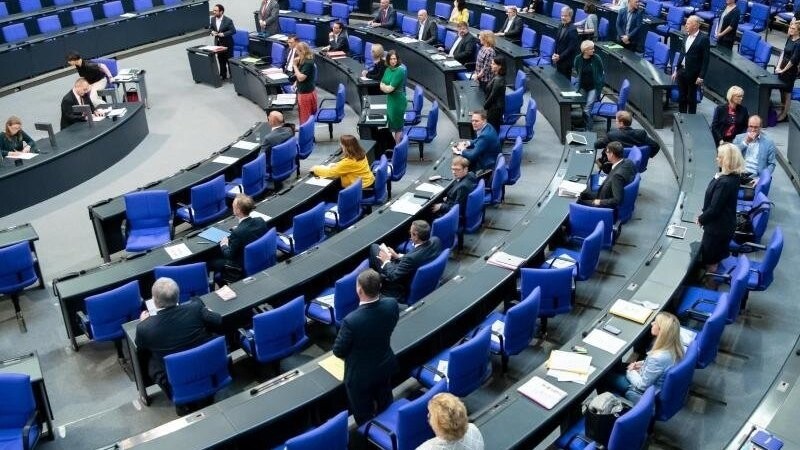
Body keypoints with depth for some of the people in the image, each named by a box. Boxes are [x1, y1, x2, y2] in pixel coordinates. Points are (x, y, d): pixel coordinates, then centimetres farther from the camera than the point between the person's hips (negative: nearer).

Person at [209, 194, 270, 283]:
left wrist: (223, 245, 0)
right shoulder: (260, 221, -12)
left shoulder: (237, 232, -31)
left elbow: (230, 255, -18)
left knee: (212, 262, 11)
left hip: (244, 268, -7)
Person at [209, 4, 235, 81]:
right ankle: (223, 75, 25)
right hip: (218, 43, 5)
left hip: (227, 43, -5)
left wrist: (223, 34, -25)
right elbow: (211, 28, 14)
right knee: (221, 60, 14)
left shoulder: (228, 20, -19)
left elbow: (233, 31, -17)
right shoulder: (213, 19, -1)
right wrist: (212, 32, -9)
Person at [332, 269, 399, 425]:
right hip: (386, 366, 5)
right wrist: (377, 295, -7)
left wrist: (351, 354, 4)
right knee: (385, 408, 31)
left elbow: (338, 351, -19)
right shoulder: (392, 305, -23)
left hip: (361, 375, -5)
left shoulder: (351, 320, -38)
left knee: (364, 416, 21)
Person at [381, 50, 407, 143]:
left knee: (397, 125, 1)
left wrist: (384, 87, -1)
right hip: (390, 100, 8)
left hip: (398, 101, -8)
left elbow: (389, 89, -21)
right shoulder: (388, 69, 6)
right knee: (392, 123, 15)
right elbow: (381, 85, 8)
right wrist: (387, 87, -12)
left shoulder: (400, 71, -19)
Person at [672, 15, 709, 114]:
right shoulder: (686, 37, 7)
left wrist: (701, 76, -17)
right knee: (681, 97, 14)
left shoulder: (703, 39, -12)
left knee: (691, 98, 5)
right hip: (682, 71, 6)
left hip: (693, 74, -6)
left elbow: (705, 59, -13)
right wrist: (676, 70, 14)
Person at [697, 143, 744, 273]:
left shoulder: (725, 183, -33)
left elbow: (714, 208, -26)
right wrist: (704, 214, 8)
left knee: (709, 260, 9)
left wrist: (701, 219, -10)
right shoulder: (732, 176, -1)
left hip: (718, 227, -9)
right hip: (724, 224, 9)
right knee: (718, 256, 24)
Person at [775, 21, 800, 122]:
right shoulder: (790, 38, 5)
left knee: (787, 93, 2)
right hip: (782, 68, 8)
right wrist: (778, 66, -2)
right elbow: (783, 52, 7)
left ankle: (785, 114, 13)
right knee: (782, 90, 17)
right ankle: (783, 111, 31)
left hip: (790, 70, -8)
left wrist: (783, 70, -12)